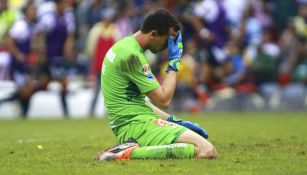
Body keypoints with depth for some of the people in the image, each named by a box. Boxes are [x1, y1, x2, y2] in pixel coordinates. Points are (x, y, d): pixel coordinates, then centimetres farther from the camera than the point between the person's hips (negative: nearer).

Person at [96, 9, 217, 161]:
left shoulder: (124, 45, 16)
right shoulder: (132, 56, -15)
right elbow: (163, 100, -14)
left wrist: (171, 120, 15)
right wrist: (174, 62, -4)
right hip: (137, 124, -11)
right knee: (207, 151, -23)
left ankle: (131, 147, 7)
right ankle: (132, 152, -22)